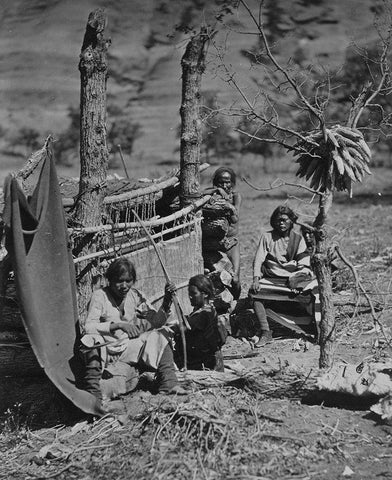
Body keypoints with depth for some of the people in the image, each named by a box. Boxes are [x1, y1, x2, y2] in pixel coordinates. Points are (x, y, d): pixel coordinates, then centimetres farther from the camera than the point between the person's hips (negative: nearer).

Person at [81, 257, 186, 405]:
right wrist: (119, 325, -31)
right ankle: (92, 389, -33)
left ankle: (168, 383, -14)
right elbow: (88, 327, -22)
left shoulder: (135, 296, 4)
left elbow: (156, 320, 0)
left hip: (128, 349, 5)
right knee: (93, 339, -36)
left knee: (160, 335, -10)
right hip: (103, 350, -5)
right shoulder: (100, 296, -10)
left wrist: (167, 300, -16)